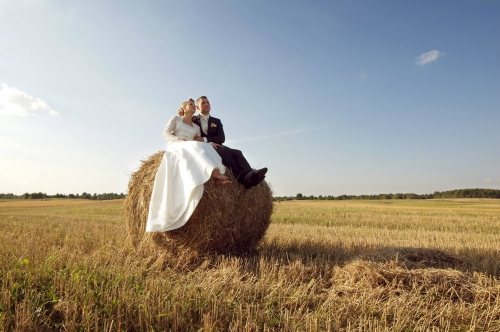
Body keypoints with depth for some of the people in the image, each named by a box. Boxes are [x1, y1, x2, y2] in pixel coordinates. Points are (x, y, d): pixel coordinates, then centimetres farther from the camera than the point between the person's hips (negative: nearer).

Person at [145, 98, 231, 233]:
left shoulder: (196, 127, 29)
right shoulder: (176, 118, 18)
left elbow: (200, 141, 19)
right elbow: (166, 133, 5)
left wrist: (210, 143, -3)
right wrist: (179, 139, -15)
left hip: (192, 150, 5)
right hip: (175, 147, -4)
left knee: (206, 148, -29)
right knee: (196, 147, -37)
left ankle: (216, 178, -51)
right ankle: (215, 174, -52)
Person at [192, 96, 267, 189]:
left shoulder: (216, 121, 18)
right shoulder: (193, 120, 10)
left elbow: (221, 138, 4)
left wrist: (205, 139, -14)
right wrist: (210, 142, -14)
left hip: (215, 147, 4)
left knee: (237, 152, -24)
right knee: (224, 150, -33)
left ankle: (249, 175, -50)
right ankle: (242, 178, -44)